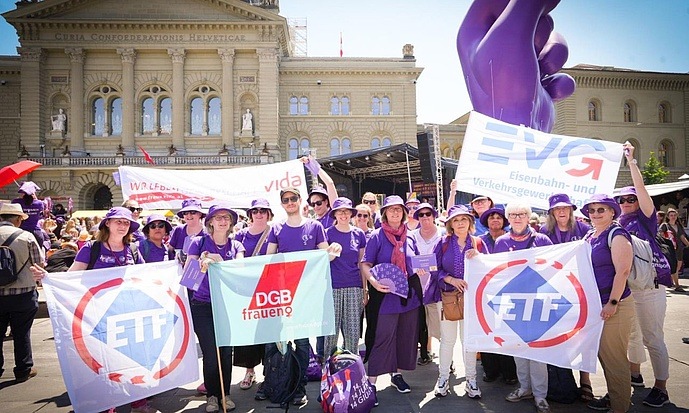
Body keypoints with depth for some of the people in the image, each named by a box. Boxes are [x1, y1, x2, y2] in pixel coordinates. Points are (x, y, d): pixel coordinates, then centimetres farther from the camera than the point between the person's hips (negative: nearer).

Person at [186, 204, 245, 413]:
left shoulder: (236, 245, 6)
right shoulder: (199, 242, -1)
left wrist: (219, 262, -27)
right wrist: (202, 264, -23)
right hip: (203, 306, -2)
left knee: (226, 351, 4)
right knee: (210, 353, -1)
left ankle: (225, 393, 24)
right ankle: (212, 394, 21)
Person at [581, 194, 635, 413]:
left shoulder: (617, 234, -11)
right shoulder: (590, 237, 13)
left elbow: (622, 271, -17)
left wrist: (613, 303, -19)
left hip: (614, 306, -8)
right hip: (596, 305, 8)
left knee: (614, 357, -1)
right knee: (602, 354, 16)